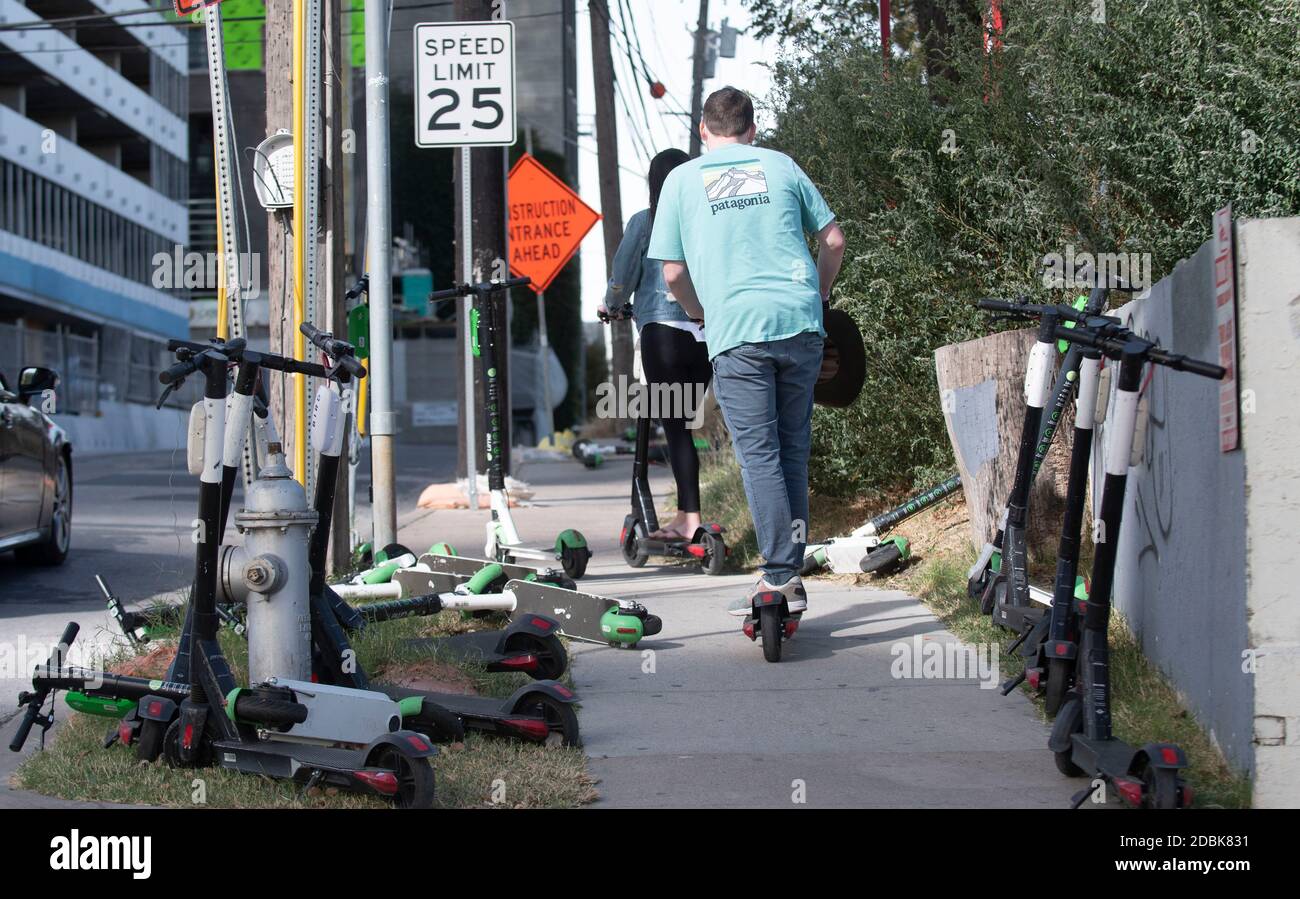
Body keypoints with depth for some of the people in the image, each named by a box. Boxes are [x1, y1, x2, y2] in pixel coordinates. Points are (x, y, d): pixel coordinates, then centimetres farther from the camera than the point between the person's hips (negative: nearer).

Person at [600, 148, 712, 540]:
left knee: (674, 426, -2)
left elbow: (622, 279, 5)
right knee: (684, 423, 13)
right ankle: (685, 513, 16)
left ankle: (691, 517, -8)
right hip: (708, 334, 4)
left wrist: (610, 306, 25)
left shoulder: (644, 222, 0)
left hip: (662, 330, -4)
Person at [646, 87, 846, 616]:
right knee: (793, 449, 11)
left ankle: (780, 580, -7)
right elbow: (833, 241, 14)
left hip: (737, 332, -2)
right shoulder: (782, 166, 14)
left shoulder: (682, 180, 9)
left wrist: (701, 314, 24)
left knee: (759, 455, -1)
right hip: (800, 323, 2)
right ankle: (792, 570, 12)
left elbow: (673, 273, 6)